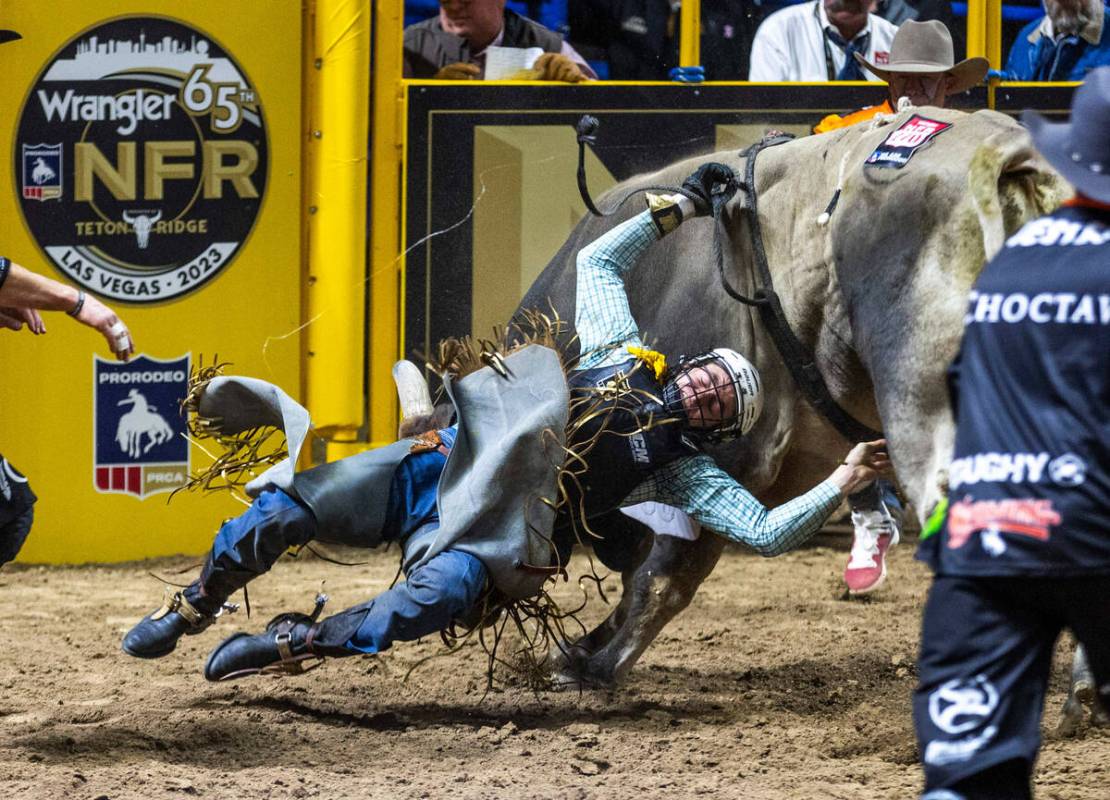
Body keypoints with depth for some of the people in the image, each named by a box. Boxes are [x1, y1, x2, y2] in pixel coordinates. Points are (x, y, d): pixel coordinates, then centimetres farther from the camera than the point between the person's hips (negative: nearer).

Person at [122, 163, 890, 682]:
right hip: (442, 459, 4)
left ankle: (290, 646, -28)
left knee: (444, 593, -39)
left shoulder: (689, 474, 10)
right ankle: (191, 609, 12)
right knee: (287, 511, -11)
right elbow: (600, 260, 27)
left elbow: (767, 533, -1)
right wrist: (681, 208, 21)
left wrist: (843, 484, -13)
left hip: (489, 530, -4)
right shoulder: (625, 353, 20)